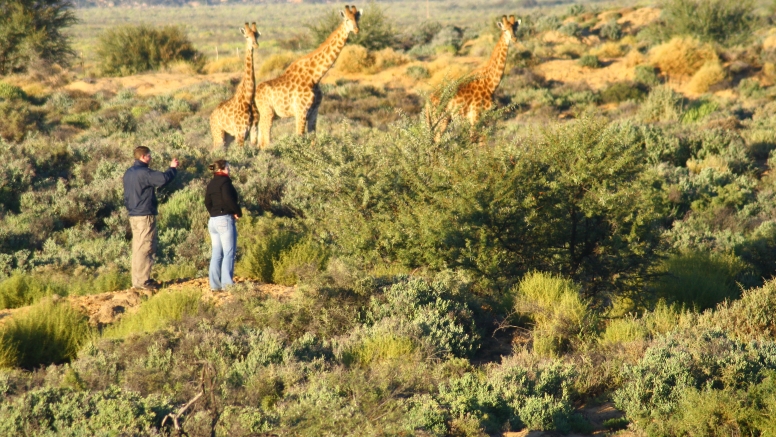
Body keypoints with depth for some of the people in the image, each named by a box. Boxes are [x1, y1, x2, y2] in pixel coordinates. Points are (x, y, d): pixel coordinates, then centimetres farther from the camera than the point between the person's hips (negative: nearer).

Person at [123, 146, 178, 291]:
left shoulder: (128, 173, 13)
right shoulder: (144, 173, -17)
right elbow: (164, 178, -24)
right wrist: (173, 168, -6)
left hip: (133, 216, 9)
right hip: (145, 215, -9)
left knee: (137, 248, 13)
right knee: (145, 249, -6)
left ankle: (137, 280, 16)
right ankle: (142, 281, -6)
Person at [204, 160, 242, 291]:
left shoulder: (211, 184, 14)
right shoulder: (225, 182, -10)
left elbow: (207, 202, 13)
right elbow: (229, 199, -20)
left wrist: (214, 213, 13)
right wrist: (238, 212, -7)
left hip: (213, 220, 8)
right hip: (225, 219, -8)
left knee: (216, 253, 10)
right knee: (229, 253, -5)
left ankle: (215, 284, 8)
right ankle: (227, 283, -9)